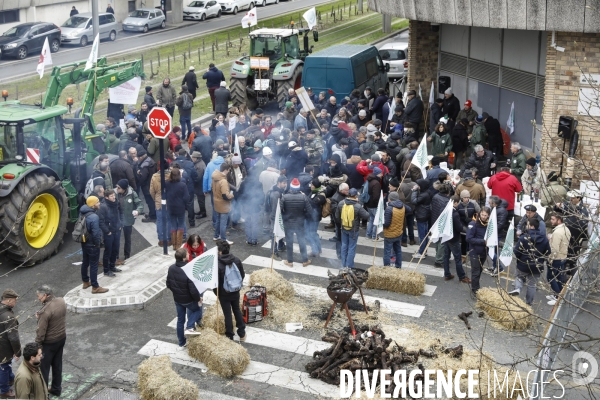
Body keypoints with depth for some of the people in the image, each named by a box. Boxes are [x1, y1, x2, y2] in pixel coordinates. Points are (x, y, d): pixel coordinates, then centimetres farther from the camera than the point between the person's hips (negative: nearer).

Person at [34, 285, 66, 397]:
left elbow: (41, 332, -24)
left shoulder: (45, 311, -29)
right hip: (62, 337, 7)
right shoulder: (62, 301, -6)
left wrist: (37, 345, -10)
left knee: (43, 368, 11)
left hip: (49, 342, -7)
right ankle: (56, 389, 34)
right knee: (57, 365, 21)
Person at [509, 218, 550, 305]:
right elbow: (548, 253, 3)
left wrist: (520, 259, 5)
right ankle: (529, 303, 22)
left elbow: (516, 252, -16)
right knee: (532, 285, 15)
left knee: (519, 277, 24)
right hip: (537, 267, 3)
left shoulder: (524, 238, -18)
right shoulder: (544, 239, -4)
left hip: (523, 265, -3)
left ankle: (517, 288, -4)